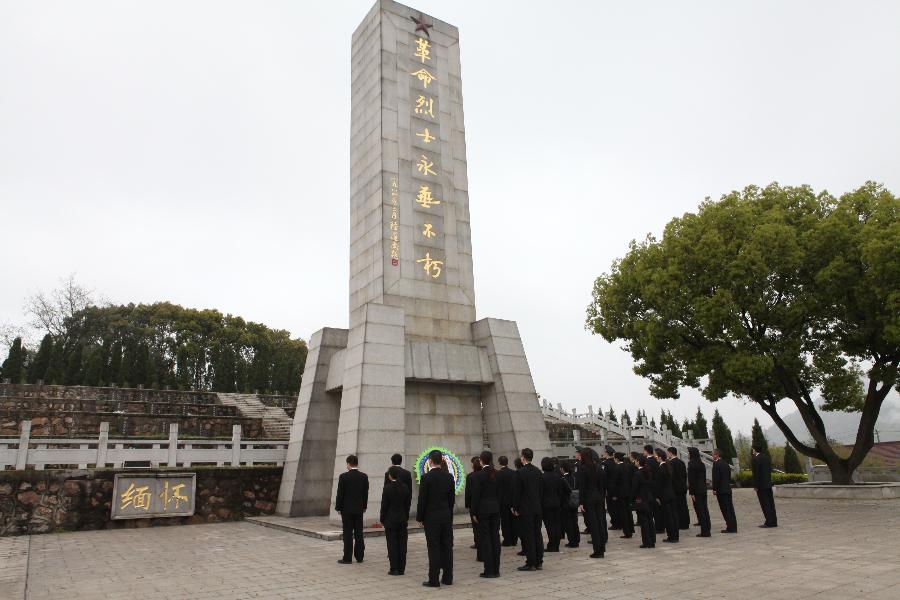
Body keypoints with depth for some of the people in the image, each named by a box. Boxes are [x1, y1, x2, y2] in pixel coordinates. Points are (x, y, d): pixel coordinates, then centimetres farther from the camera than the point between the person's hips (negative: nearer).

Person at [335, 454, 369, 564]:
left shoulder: (344, 476, -12)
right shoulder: (364, 476, 1)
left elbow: (340, 493, -9)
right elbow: (366, 493, 6)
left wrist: (338, 507, 2)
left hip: (347, 509, -4)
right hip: (359, 509, 4)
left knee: (348, 534, 0)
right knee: (359, 534, 9)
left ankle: (347, 558, 3)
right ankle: (359, 556, 14)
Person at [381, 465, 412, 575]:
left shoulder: (388, 488, -13)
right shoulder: (405, 487, -1)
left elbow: (384, 505, -9)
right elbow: (408, 504, 4)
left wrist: (382, 519, 1)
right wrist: (406, 517, 13)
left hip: (390, 519, -4)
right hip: (402, 519, 4)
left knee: (392, 544, 3)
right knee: (402, 544, 9)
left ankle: (394, 569, 5)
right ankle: (401, 569, 13)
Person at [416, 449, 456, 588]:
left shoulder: (426, 478, -13)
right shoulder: (449, 477, 2)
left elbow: (422, 500, -10)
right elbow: (452, 499, 7)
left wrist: (420, 517, 0)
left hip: (431, 517, -5)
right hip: (447, 516, 5)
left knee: (434, 548, 0)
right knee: (447, 546, 9)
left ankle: (434, 580, 4)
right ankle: (448, 578, 16)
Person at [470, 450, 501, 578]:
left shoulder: (478, 475, -12)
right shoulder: (497, 474, 4)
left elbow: (476, 495, -12)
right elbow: (499, 493, 9)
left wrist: (474, 513, -6)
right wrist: (498, 508, 15)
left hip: (483, 510, -5)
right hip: (495, 508, 5)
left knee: (485, 539, 1)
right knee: (495, 537, 9)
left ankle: (489, 570, 3)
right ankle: (496, 570, 14)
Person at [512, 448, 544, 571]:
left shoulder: (520, 472, -14)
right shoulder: (538, 471, 6)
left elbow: (517, 492, -13)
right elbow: (541, 490, 10)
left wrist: (515, 508, -5)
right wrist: (540, 504, 17)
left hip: (525, 509, -7)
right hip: (537, 508, 7)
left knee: (528, 536, -1)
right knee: (538, 534, 11)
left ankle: (531, 563, 2)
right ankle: (539, 562, 17)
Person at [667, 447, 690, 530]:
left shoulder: (670, 463, -15)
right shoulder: (682, 462, 9)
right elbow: (685, 475, 13)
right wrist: (684, 485, 18)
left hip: (674, 488, -8)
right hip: (683, 488, 8)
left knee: (676, 507, -2)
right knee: (683, 506, 12)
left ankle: (679, 524, 0)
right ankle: (685, 524, 17)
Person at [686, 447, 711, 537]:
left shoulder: (691, 465, -14)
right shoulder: (702, 464, 10)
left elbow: (691, 479, -16)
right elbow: (704, 478, 14)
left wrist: (691, 493, -14)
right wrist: (704, 488, 19)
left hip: (696, 491, -8)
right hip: (703, 490, 8)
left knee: (700, 510, -3)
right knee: (704, 510, 12)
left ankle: (704, 532, -2)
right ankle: (707, 530, 17)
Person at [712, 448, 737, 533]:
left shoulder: (716, 463, -13)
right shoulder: (726, 463, 13)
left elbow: (716, 477, -17)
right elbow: (729, 476, 16)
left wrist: (714, 489, -11)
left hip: (721, 491, -8)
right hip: (728, 489, 8)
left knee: (725, 510, -5)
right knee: (730, 509, 10)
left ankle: (730, 528, -4)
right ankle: (733, 527, 13)